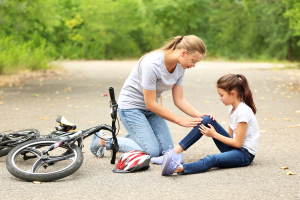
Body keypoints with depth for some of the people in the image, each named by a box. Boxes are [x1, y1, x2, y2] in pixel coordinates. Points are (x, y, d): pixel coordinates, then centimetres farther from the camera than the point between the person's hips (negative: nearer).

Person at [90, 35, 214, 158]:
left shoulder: (180, 67, -7)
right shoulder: (152, 64, -31)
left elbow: (179, 100, -2)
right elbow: (150, 104, -26)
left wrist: (198, 115, -19)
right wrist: (180, 120, -24)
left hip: (150, 107, 8)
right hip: (130, 106, -8)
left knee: (167, 150, -3)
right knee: (152, 151, -15)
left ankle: (132, 137, 22)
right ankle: (103, 140, 2)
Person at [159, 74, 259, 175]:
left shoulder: (243, 112, -19)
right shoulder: (233, 109, 9)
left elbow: (238, 143, -19)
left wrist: (214, 134, -11)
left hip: (245, 154, -9)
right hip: (233, 147, 9)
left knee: (212, 159, -38)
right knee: (207, 120, -6)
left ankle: (178, 168, -64)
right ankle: (176, 151, -15)